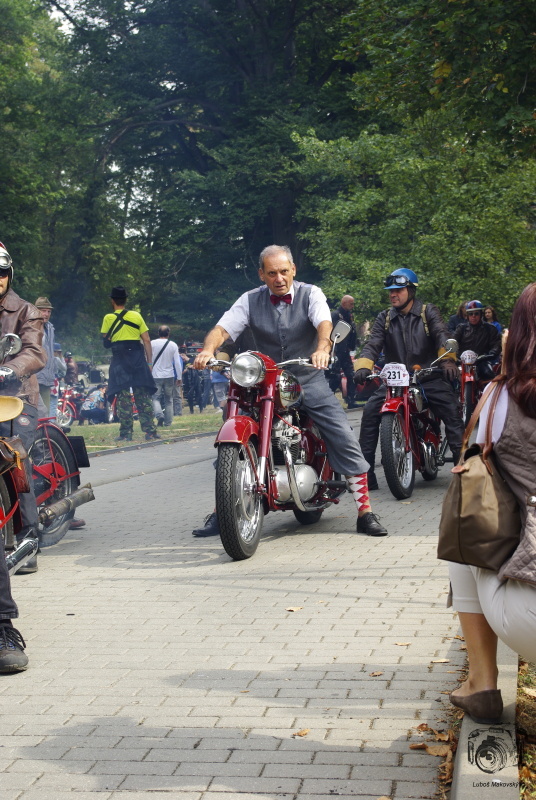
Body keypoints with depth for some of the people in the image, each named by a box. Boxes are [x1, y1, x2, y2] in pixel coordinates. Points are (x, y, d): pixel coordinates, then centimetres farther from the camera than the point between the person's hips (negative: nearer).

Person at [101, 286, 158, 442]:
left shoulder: (109, 318, 1)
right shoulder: (137, 316, 6)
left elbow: (105, 341, 0)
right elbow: (147, 341, 4)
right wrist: (149, 362, 6)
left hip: (119, 359, -2)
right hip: (138, 358, 2)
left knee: (123, 397, 0)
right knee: (143, 397, 5)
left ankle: (126, 433, -3)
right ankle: (150, 431, 2)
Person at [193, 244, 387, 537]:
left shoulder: (310, 294, -3)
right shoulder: (251, 300, 2)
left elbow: (324, 323, -21)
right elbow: (222, 328, -8)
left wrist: (323, 348, -44)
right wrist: (208, 349, -32)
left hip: (310, 381, -1)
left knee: (346, 441, -10)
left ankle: (365, 513, -2)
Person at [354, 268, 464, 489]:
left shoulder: (428, 312, 5)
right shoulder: (384, 318, 13)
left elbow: (442, 336, -11)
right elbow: (373, 344, 0)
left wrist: (448, 360, -31)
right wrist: (363, 366, -21)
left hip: (428, 377, -2)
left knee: (452, 411, -21)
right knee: (370, 411, -17)